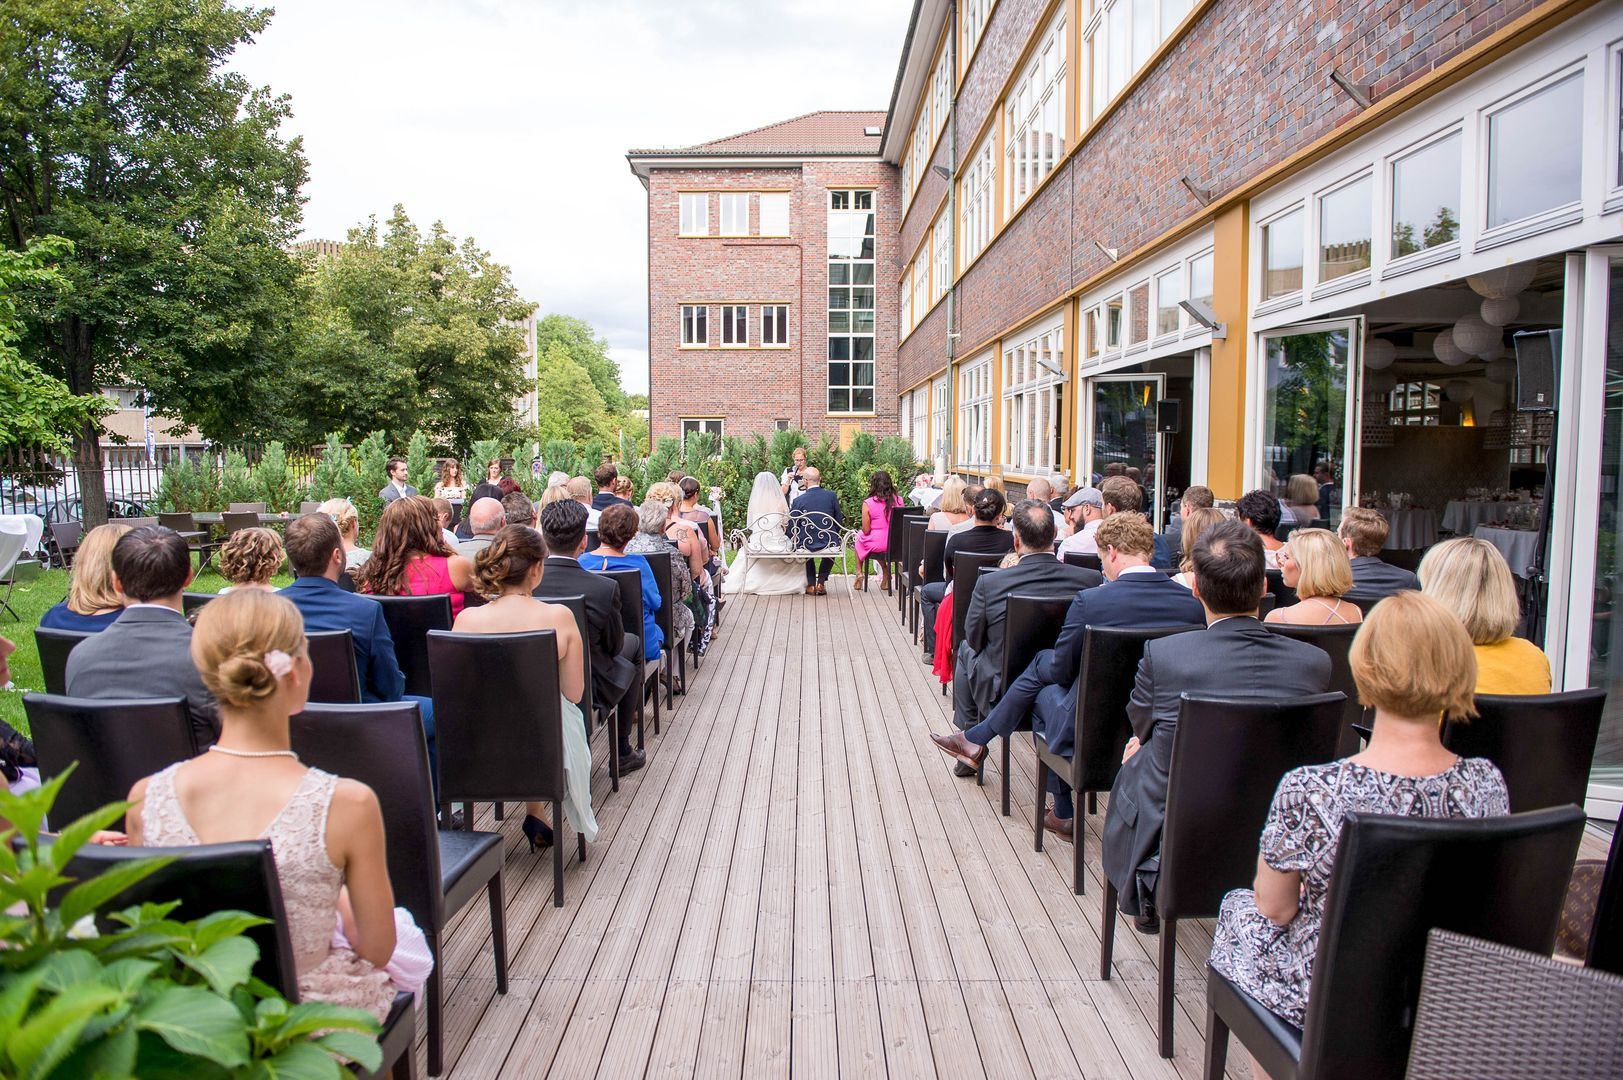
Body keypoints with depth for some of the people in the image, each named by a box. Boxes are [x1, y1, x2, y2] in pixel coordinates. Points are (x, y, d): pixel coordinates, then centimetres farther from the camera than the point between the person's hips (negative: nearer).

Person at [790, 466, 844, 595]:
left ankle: (811, 584, 30)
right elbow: (839, 522, 3)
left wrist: (793, 539, 18)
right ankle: (821, 582, 28)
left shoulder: (798, 500, -9)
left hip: (806, 544, 0)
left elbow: (791, 531, -4)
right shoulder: (832, 496, -5)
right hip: (829, 543, 1)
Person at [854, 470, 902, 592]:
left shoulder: (868, 503, -15)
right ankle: (886, 575, 29)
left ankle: (859, 573, 28)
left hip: (876, 545, -3)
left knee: (858, 537, 28)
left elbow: (866, 530, -11)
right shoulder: (898, 500, -5)